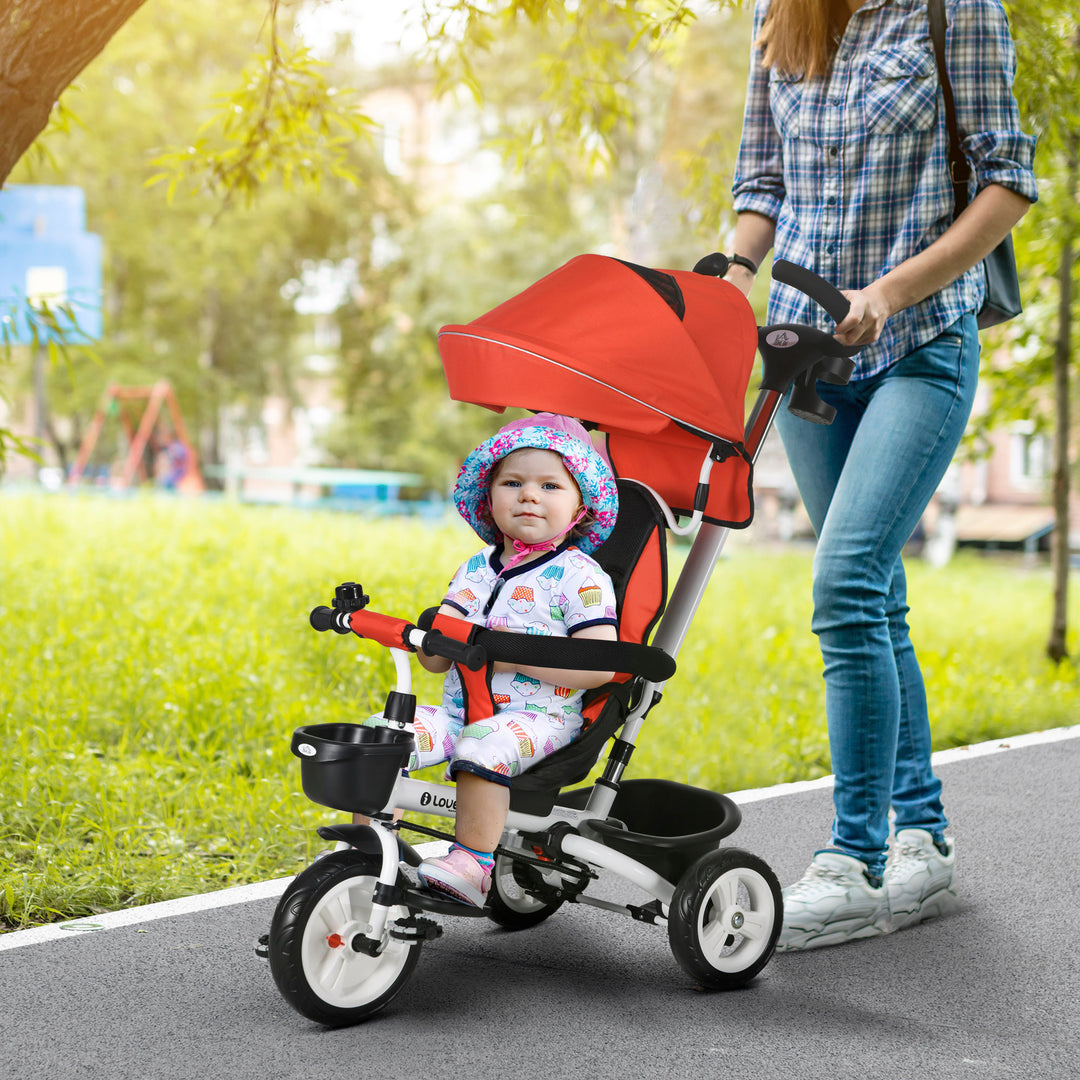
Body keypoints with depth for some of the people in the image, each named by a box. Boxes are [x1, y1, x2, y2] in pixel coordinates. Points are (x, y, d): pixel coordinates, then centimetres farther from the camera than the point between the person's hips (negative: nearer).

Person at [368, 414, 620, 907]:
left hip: (539, 715, -6)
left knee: (483, 747, -37)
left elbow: (601, 665, -16)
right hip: (459, 709, 6)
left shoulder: (579, 576, -5)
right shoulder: (476, 569, 13)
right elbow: (433, 658, 12)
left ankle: (472, 865, -29)